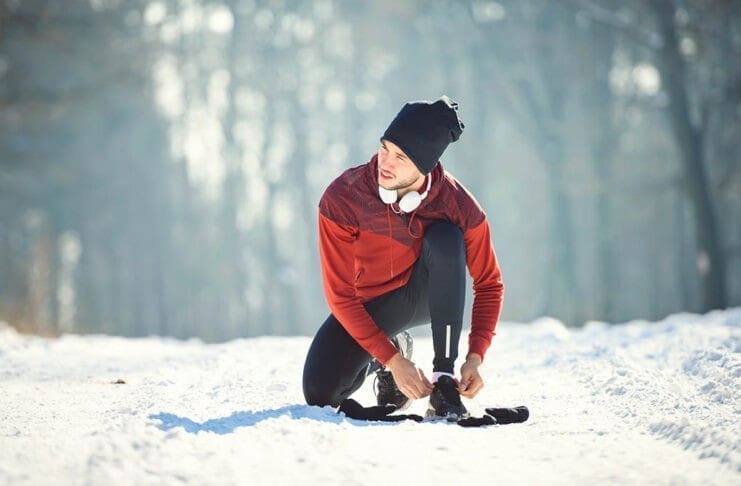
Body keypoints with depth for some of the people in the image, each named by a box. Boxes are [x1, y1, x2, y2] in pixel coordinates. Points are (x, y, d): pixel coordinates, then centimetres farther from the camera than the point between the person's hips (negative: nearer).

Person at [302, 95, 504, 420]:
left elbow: (489, 283, -13)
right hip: (367, 305, 1)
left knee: (446, 238, -32)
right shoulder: (341, 198, -27)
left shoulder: (458, 204, -25)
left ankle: (445, 379, -27)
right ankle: (393, 349, 16)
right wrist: (392, 360, -29)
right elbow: (340, 295, -22)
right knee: (320, 394, -18)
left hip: (425, 295, 0)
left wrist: (475, 357, -26)